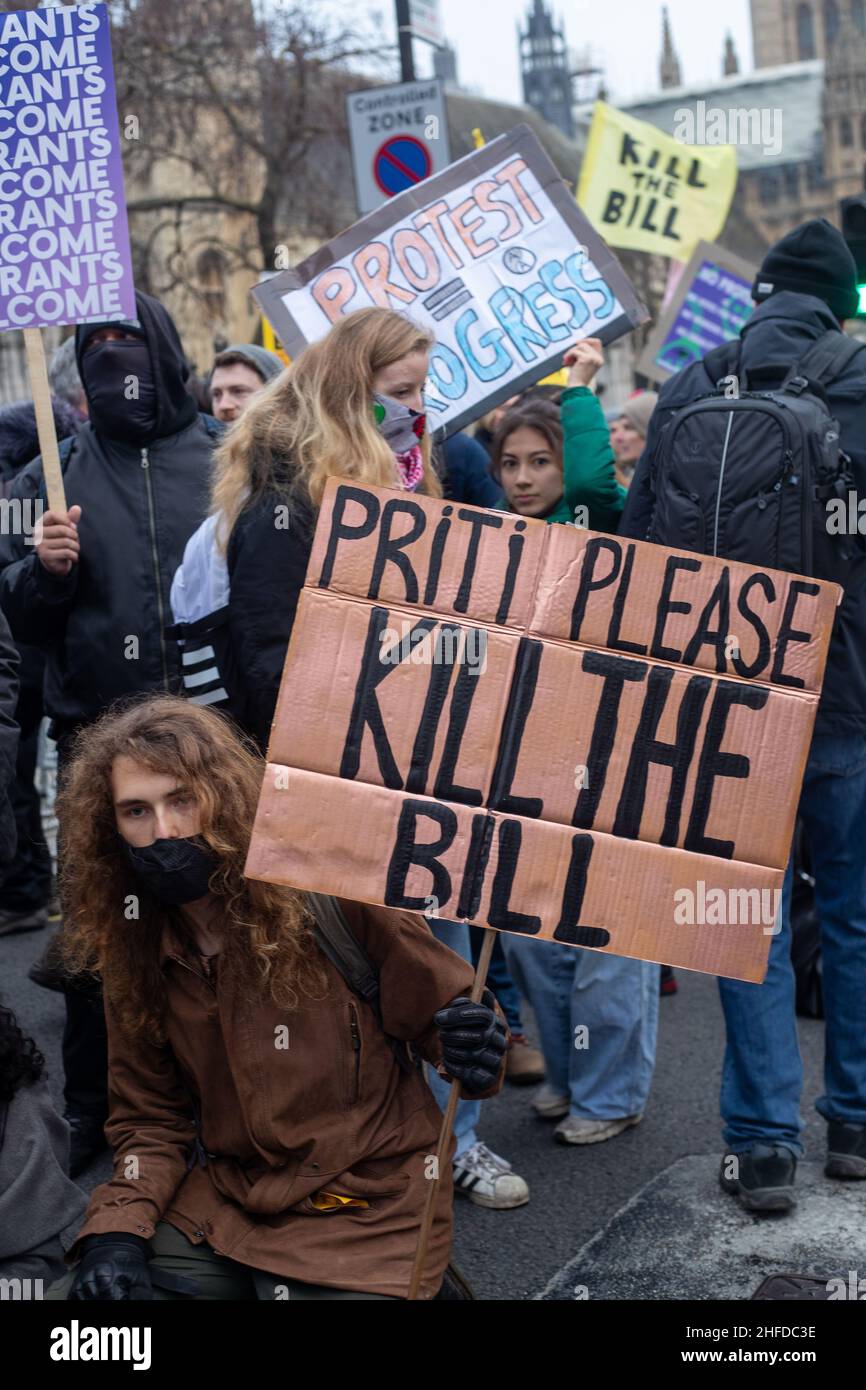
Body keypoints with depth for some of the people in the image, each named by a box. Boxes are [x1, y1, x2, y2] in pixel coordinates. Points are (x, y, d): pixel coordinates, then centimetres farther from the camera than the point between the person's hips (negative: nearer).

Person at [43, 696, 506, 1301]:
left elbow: (445, 1012, -5)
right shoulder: (133, 954, 2)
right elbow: (152, 1116, 11)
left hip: (362, 1217, -4)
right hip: (222, 1210, 5)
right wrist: (117, 1227, -5)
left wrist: (471, 1048, -28)